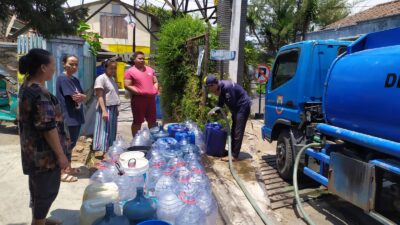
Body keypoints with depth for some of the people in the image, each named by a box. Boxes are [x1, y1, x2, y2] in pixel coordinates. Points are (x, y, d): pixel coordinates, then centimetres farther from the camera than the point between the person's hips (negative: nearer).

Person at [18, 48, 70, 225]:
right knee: (47, 190, 7)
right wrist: (61, 155, -19)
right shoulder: (40, 93, -25)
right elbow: (48, 128, -26)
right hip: (44, 152, -10)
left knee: (38, 188, 24)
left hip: (32, 149, 10)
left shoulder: (26, 87, 7)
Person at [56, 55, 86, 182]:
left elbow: (84, 97, 6)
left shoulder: (75, 80, 13)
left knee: (72, 144, 17)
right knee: (67, 145, 0)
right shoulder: (62, 78, -13)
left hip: (76, 116, 8)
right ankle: (62, 172, 12)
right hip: (67, 117, -8)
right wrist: (81, 96, -2)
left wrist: (79, 96, -12)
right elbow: (75, 97, -20)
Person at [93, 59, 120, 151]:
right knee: (104, 132, -6)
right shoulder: (101, 78, -11)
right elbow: (100, 96, -17)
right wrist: (104, 111, -25)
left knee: (111, 132, 14)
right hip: (106, 109, -9)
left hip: (113, 109, 9)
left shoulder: (112, 78, 15)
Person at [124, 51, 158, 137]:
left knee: (152, 121, 14)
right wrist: (139, 92, -19)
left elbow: (155, 82, 19)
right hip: (138, 99, -6)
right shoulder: (130, 71, -4)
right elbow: (127, 86, -11)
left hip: (151, 98, 6)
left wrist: (155, 90, -1)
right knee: (137, 122, 2)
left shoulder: (150, 70, 15)